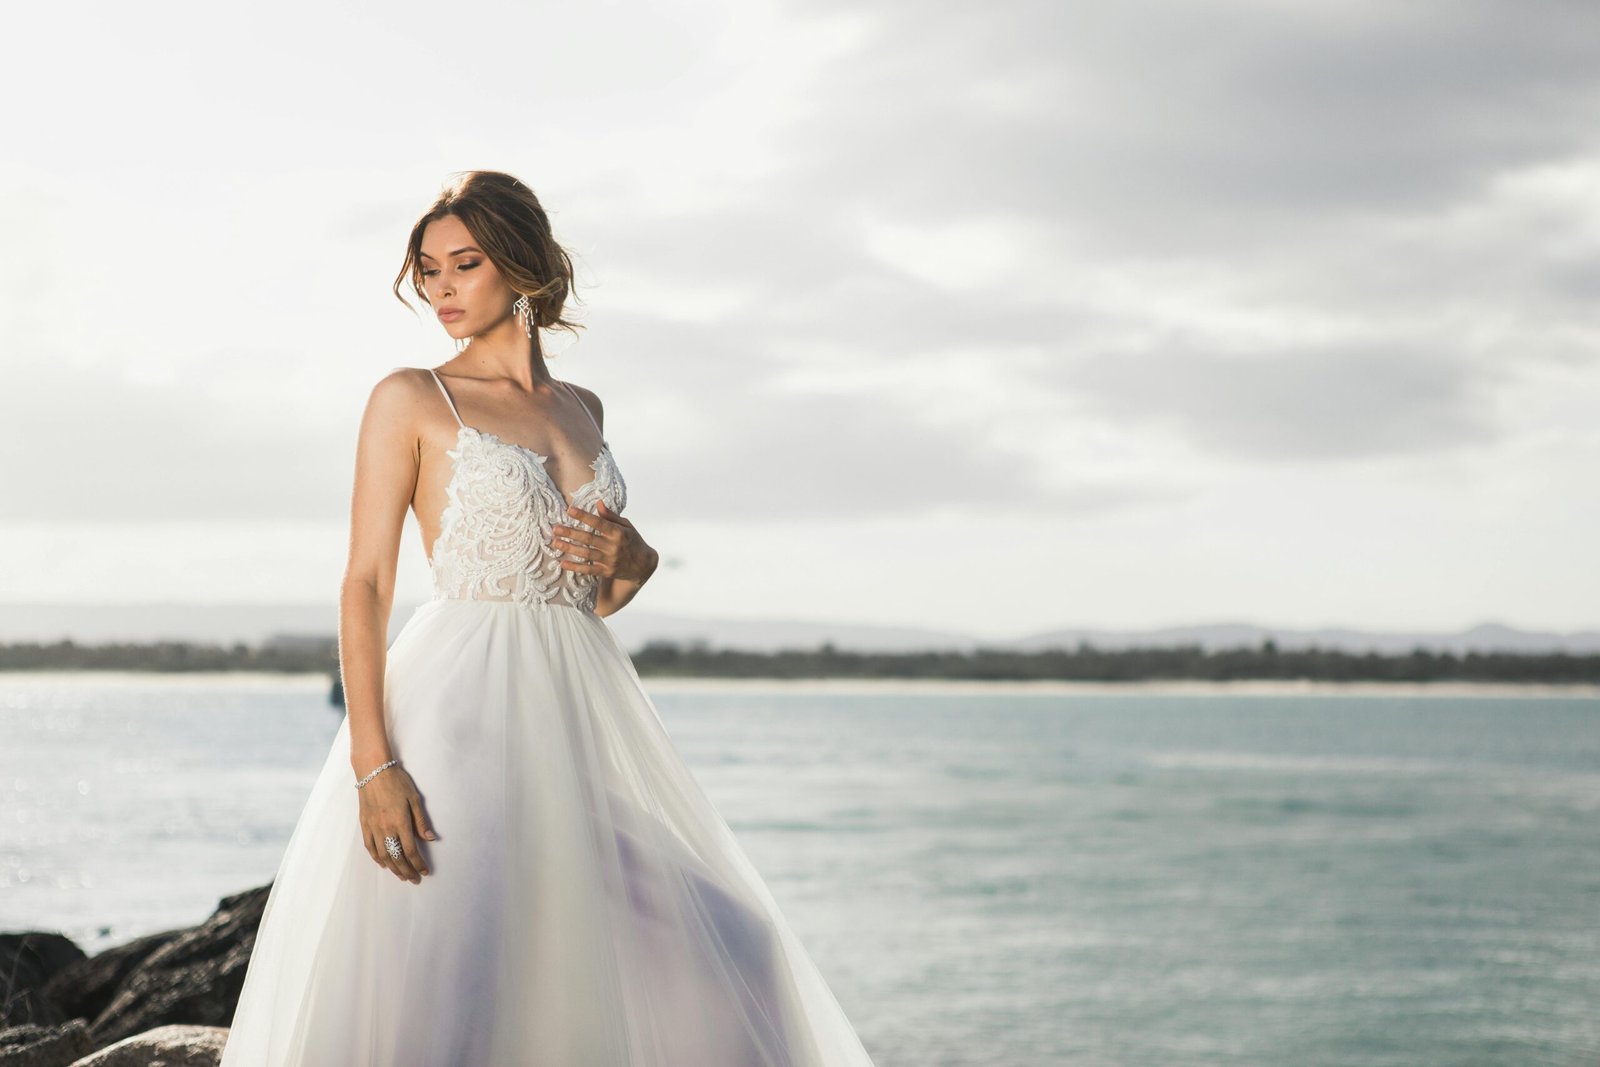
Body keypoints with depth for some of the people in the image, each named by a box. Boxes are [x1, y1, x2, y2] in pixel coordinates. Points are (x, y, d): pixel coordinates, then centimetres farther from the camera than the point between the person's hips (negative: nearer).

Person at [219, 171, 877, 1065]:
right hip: (465, 706, -5)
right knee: (442, 976, -12)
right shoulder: (411, 400, 1)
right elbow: (367, 584, -6)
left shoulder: (582, 409, 16)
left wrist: (631, 560, -2)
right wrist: (373, 762, -18)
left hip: (581, 707, 5)